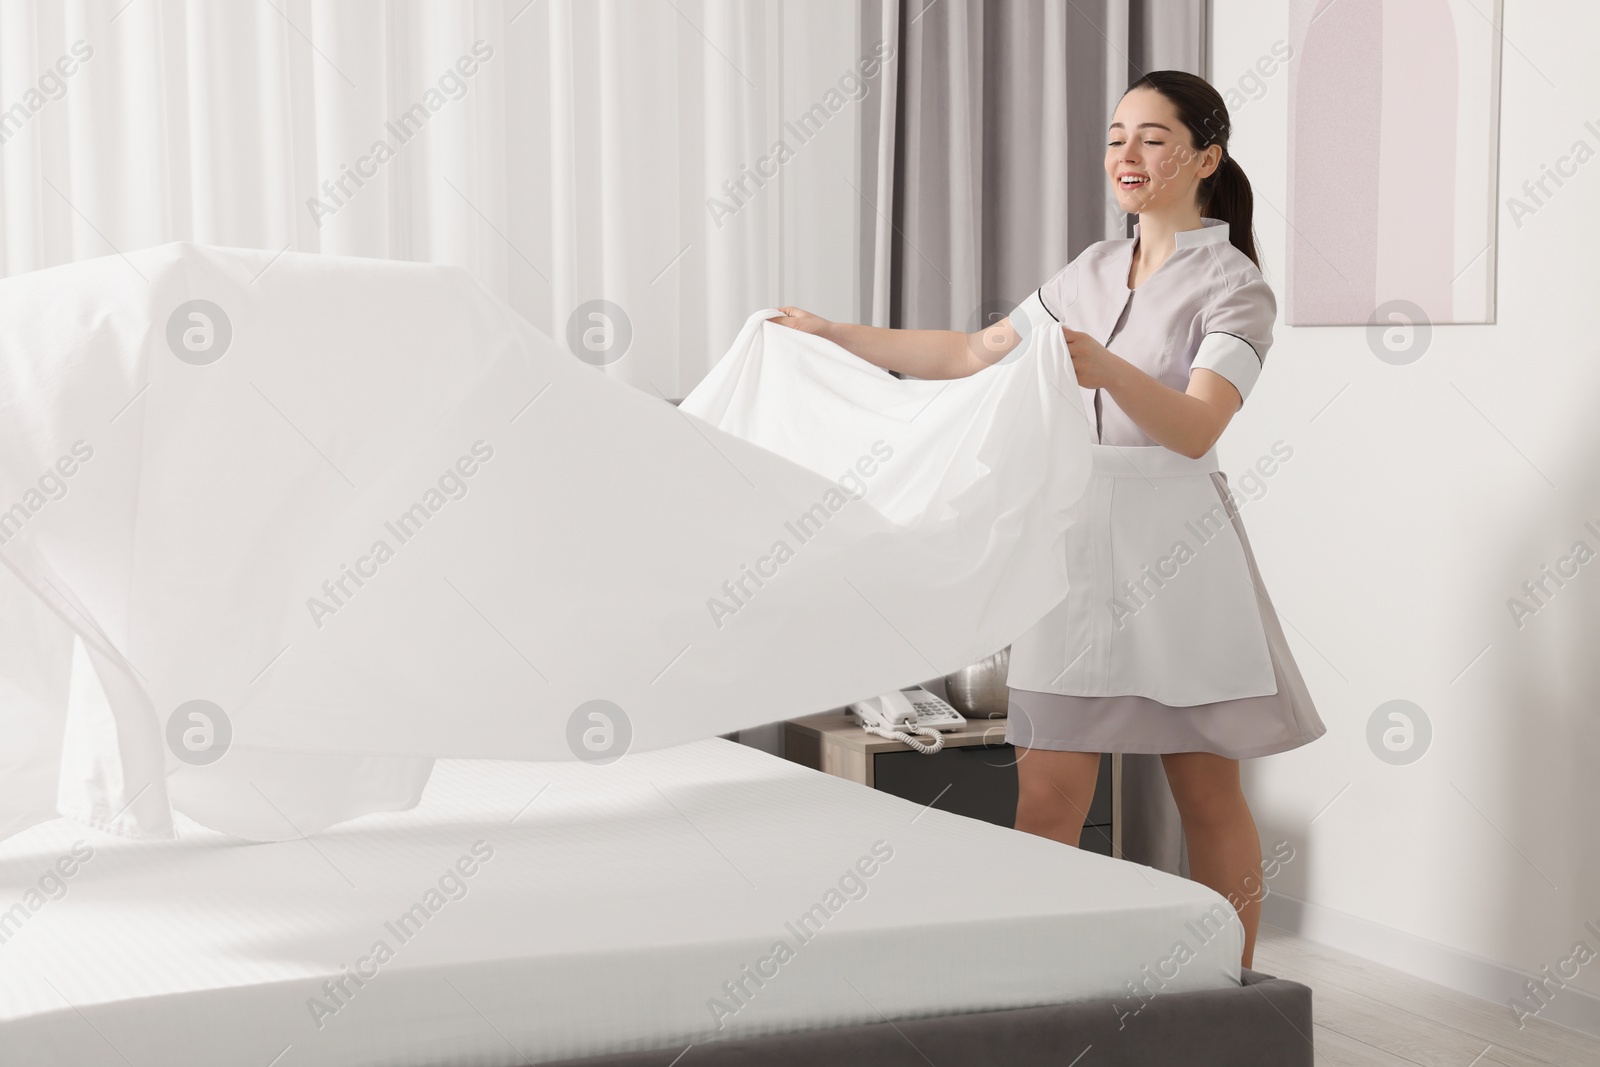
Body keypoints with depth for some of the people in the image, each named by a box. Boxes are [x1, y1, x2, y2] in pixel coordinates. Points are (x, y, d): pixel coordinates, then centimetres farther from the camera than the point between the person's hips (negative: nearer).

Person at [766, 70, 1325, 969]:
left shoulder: (1234, 286, -5)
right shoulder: (1095, 270, 14)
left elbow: (1195, 430, -20)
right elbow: (975, 355, 22)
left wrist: (1105, 367, -37)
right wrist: (838, 335, 22)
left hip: (1174, 552, -5)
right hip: (1077, 540, 5)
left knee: (1210, 800, 4)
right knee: (1046, 800, 1)